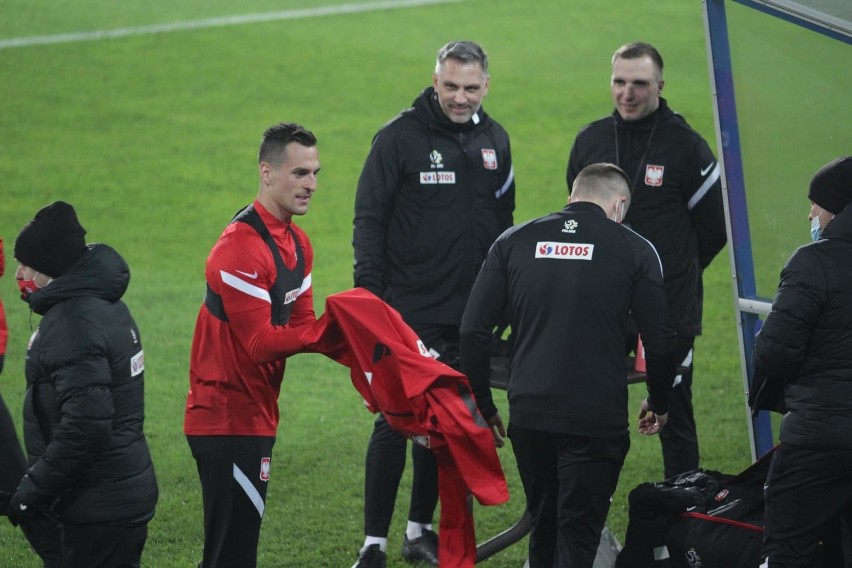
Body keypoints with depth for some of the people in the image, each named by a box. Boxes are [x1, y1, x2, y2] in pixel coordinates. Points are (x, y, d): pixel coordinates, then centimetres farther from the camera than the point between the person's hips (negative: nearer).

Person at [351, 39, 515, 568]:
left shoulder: (494, 140, 9)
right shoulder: (400, 137, -8)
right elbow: (369, 220, -8)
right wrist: (369, 296, -15)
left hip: (470, 315, 5)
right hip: (410, 311, -5)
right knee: (395, 422, -7)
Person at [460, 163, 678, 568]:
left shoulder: (514, 242, 7)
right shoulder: (633, 249, 0)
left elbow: (473, 330, 3)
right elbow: (660, 340, 1)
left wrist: (483, 408, 13)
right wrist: (658, 404, 19)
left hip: (528, 415, 3)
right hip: (595, 422, -3)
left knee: (544, 530, 21)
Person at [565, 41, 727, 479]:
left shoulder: (685, 145, -5)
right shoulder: (590, 141, 6)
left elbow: (714, 229, 2)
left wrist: (675, 272, 8)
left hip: (670, 309, -4)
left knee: (673, 415, 2)